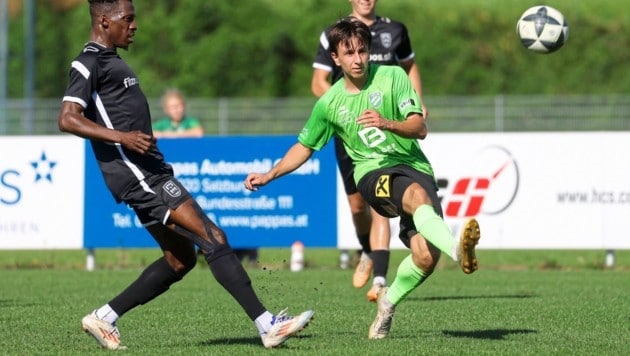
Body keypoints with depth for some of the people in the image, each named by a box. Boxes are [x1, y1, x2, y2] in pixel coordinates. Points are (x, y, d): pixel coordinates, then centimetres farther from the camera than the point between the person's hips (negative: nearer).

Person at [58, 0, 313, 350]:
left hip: (148, 172, 10)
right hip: (137, 175, -10)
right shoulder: (89, 64, -10)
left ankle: (102, 318, 16)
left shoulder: (109, 60, 20)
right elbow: (68, 119, -20)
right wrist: (122, 137, -28)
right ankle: (268, 326, -16)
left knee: (180, 260, 12)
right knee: (214, 239, -14)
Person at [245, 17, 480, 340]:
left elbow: (419, 128, -6)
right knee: (417, 195, -39)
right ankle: (457, 250, -65)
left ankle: (388, 301, 12)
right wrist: (269, 176, 14)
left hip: (415, 166, 1)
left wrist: (388, 124, -26)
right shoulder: (329, 103, 9)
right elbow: (304, 147, 24)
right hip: (373, 172, -1)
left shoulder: (392, 77, 2)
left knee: (425, 256, -19)